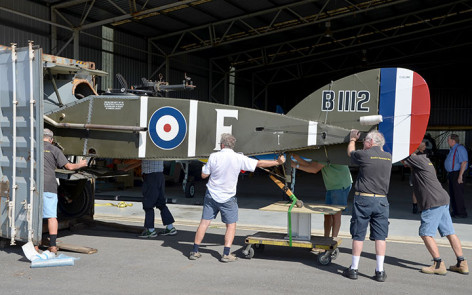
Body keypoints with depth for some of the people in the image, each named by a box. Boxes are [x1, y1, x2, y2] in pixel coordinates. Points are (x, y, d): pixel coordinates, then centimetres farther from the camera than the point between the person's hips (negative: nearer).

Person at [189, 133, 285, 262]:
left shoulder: (213, 156, -7)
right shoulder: (239, 158, -9)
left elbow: (204, 175, 0)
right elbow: (260, 163, -4)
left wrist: (204, 167, 21)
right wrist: (278, 162, 7)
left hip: (211, 195, 2)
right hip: (227, 198, -2)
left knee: (205, 222, 9)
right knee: (231, 225, 10)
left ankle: (194, 251, 12)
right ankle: (226, 254, 3)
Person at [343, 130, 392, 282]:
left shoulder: (364, 154, -7)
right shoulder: (388, 157, 8)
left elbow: (350, 152, 15)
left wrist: (353, 139, 34)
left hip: (363, 199, -3)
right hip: (381, 201, 4)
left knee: (358, 235, 5)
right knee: (380, 236, 7)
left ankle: (354, 269, 12)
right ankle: (380, 271, 8)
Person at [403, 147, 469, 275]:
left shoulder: (419, 160, -8)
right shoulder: (424, 160, 19)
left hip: (433, 203, -10)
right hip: (443, 200, 10)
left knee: (426, 233, -4)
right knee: (449, 233, 11)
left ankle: (438, 265, -5)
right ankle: (462, 264, 16)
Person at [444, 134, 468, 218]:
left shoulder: (460, 149, -15)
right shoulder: (452, 149, 17)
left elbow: (464, 162, -21)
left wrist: (460, 176, -25)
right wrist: (449, 174, 19)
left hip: (457, 174, -10)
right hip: (451, 174, 10)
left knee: (458, 194, -7)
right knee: (452, 194, 14)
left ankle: (462, 213, -1)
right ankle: (455, 211, 22)